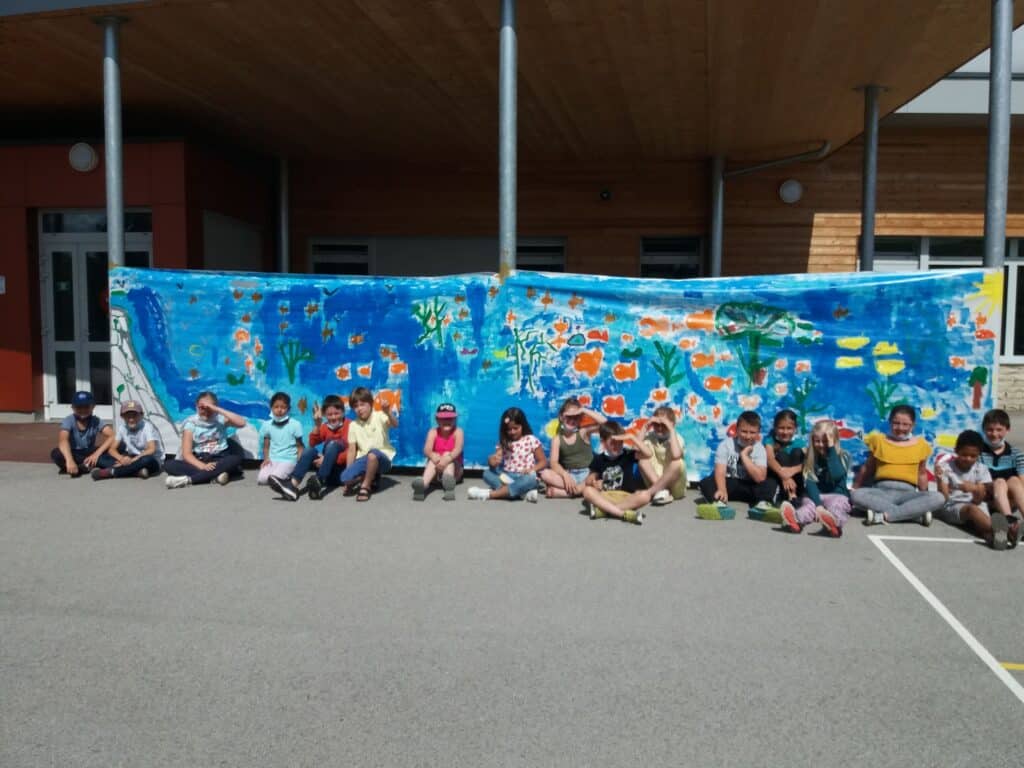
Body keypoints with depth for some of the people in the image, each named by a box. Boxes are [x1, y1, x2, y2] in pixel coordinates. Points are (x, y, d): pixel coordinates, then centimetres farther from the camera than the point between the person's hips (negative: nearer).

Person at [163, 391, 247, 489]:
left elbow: (241, 423, -19)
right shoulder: (191, 423, -1)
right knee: (168, 465, -23)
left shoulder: (220, 418, 0)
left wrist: (218, 409, -21)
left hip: (219, 460, 0)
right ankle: (216, 474, -35)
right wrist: (202, 466, -28)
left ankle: (188, 479, -36)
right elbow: (186, 453, -8)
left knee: (237, 458, -33)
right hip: (199, 461, 1)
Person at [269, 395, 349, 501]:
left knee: (333, 444, -27)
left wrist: (330, 459, -24)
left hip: (343, 468, -4)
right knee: (311, 450, -20)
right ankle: (292, 484, -42)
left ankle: (319, 482, -45)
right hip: (328, 472, 5)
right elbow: (313, 444, 1)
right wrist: (317, 425, -11)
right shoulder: (325, 427, 13)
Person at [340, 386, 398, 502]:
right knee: (345, 478, -23)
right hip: (364, 460, 4)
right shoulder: (353, 425, 7)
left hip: (382, 458, -4)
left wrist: (388, 412, -44)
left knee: (372, 453, -40)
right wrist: (348, 471, -2)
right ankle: (372, 478, 5)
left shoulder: (379, 416, -4)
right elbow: (352, 450, 6)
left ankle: (365, 486, -19)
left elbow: (395, 424, -24)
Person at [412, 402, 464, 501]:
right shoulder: (433, 432, -4)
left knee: (447, 455, -28)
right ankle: (423, 484, -61)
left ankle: (449, 484, -61)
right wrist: (432, 456, -45)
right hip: (436, 471, 1)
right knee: (434, 459, -29)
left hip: (454, 469, -1)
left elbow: (458, 449, -26)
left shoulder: (457, 431, -7)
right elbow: (426, 450, -20)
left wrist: (448, 458, -48)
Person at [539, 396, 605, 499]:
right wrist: (565, 475, -28)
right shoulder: (557, 438, 2)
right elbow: (553, 463, -9)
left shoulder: (583, 432, -2)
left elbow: (603, 422, -18)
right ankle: (581, 489, -25)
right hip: (569, 475, 2)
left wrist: (584, 410, -15)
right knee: (545, 474, -24)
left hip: (587, 474, -1)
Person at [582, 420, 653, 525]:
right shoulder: (599, 459, 7)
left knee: (645, 495, -31)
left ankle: (602, 509, -33)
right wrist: (591, 480, -16)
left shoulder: (628, 454, 2)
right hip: (604, 497, 1)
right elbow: (590, 479, 9)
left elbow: (648, 454, -14)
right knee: (587, 491, -28)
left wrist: (632, 437, -14)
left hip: (626, 498, -1)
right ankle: (625, 514, -37)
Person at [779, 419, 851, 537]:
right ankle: (796, 521, -65)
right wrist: (818, 504, -26)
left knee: (836, 506, -35)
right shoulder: (811, 458, 5)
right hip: (815, 496, 2)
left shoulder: (843, 457, 2)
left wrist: (831, 449, -15)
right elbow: (810, 483, -8)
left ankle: (834, 523, -71)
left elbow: (836, 476, -19)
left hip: (837, 495, -2)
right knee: (808, 505, -31)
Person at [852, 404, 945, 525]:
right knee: (856, 495, -33)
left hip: (908, 492, 1)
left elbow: (922, 474, 17)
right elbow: (867, 469, 18)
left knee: (938, 498, -29)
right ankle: (918, 513, -33)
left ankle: (884, 515, -32)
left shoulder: (921, 445, 11)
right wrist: (854, 488, 17)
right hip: (882, 490, -1)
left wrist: (924, 502, 14)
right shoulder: (879, 440, 10)